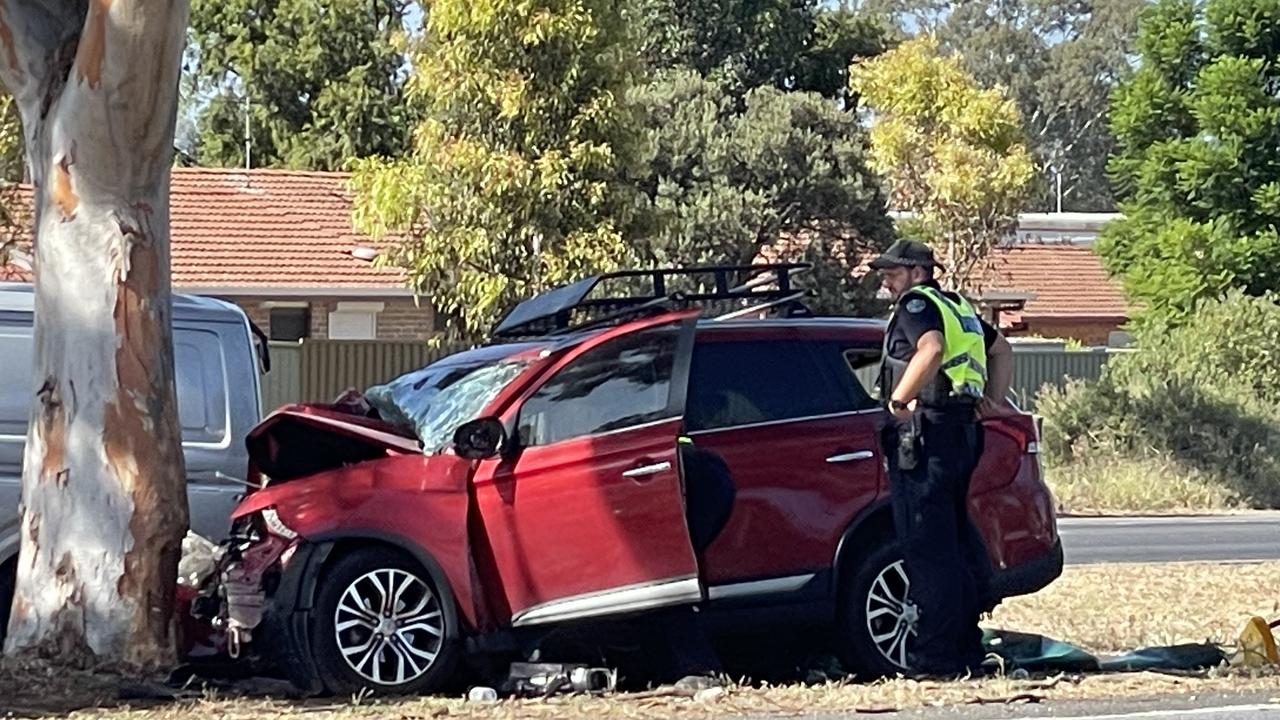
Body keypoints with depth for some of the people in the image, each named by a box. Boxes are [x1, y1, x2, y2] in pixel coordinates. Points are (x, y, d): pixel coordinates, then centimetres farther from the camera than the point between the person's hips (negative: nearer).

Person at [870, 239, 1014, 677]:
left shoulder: (917, 304, -6)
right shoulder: (958, 307, 22)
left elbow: (931, 349, -26)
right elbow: (1001, 350, 35)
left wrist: (899, 398, -19)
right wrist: (994, 399, 31)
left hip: (925, 431, -10)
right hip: (963, 428, 10)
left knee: (927, 546, -10)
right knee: (958, 543, 13)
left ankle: (936, 655, -13)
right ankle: (967, 650, 16)